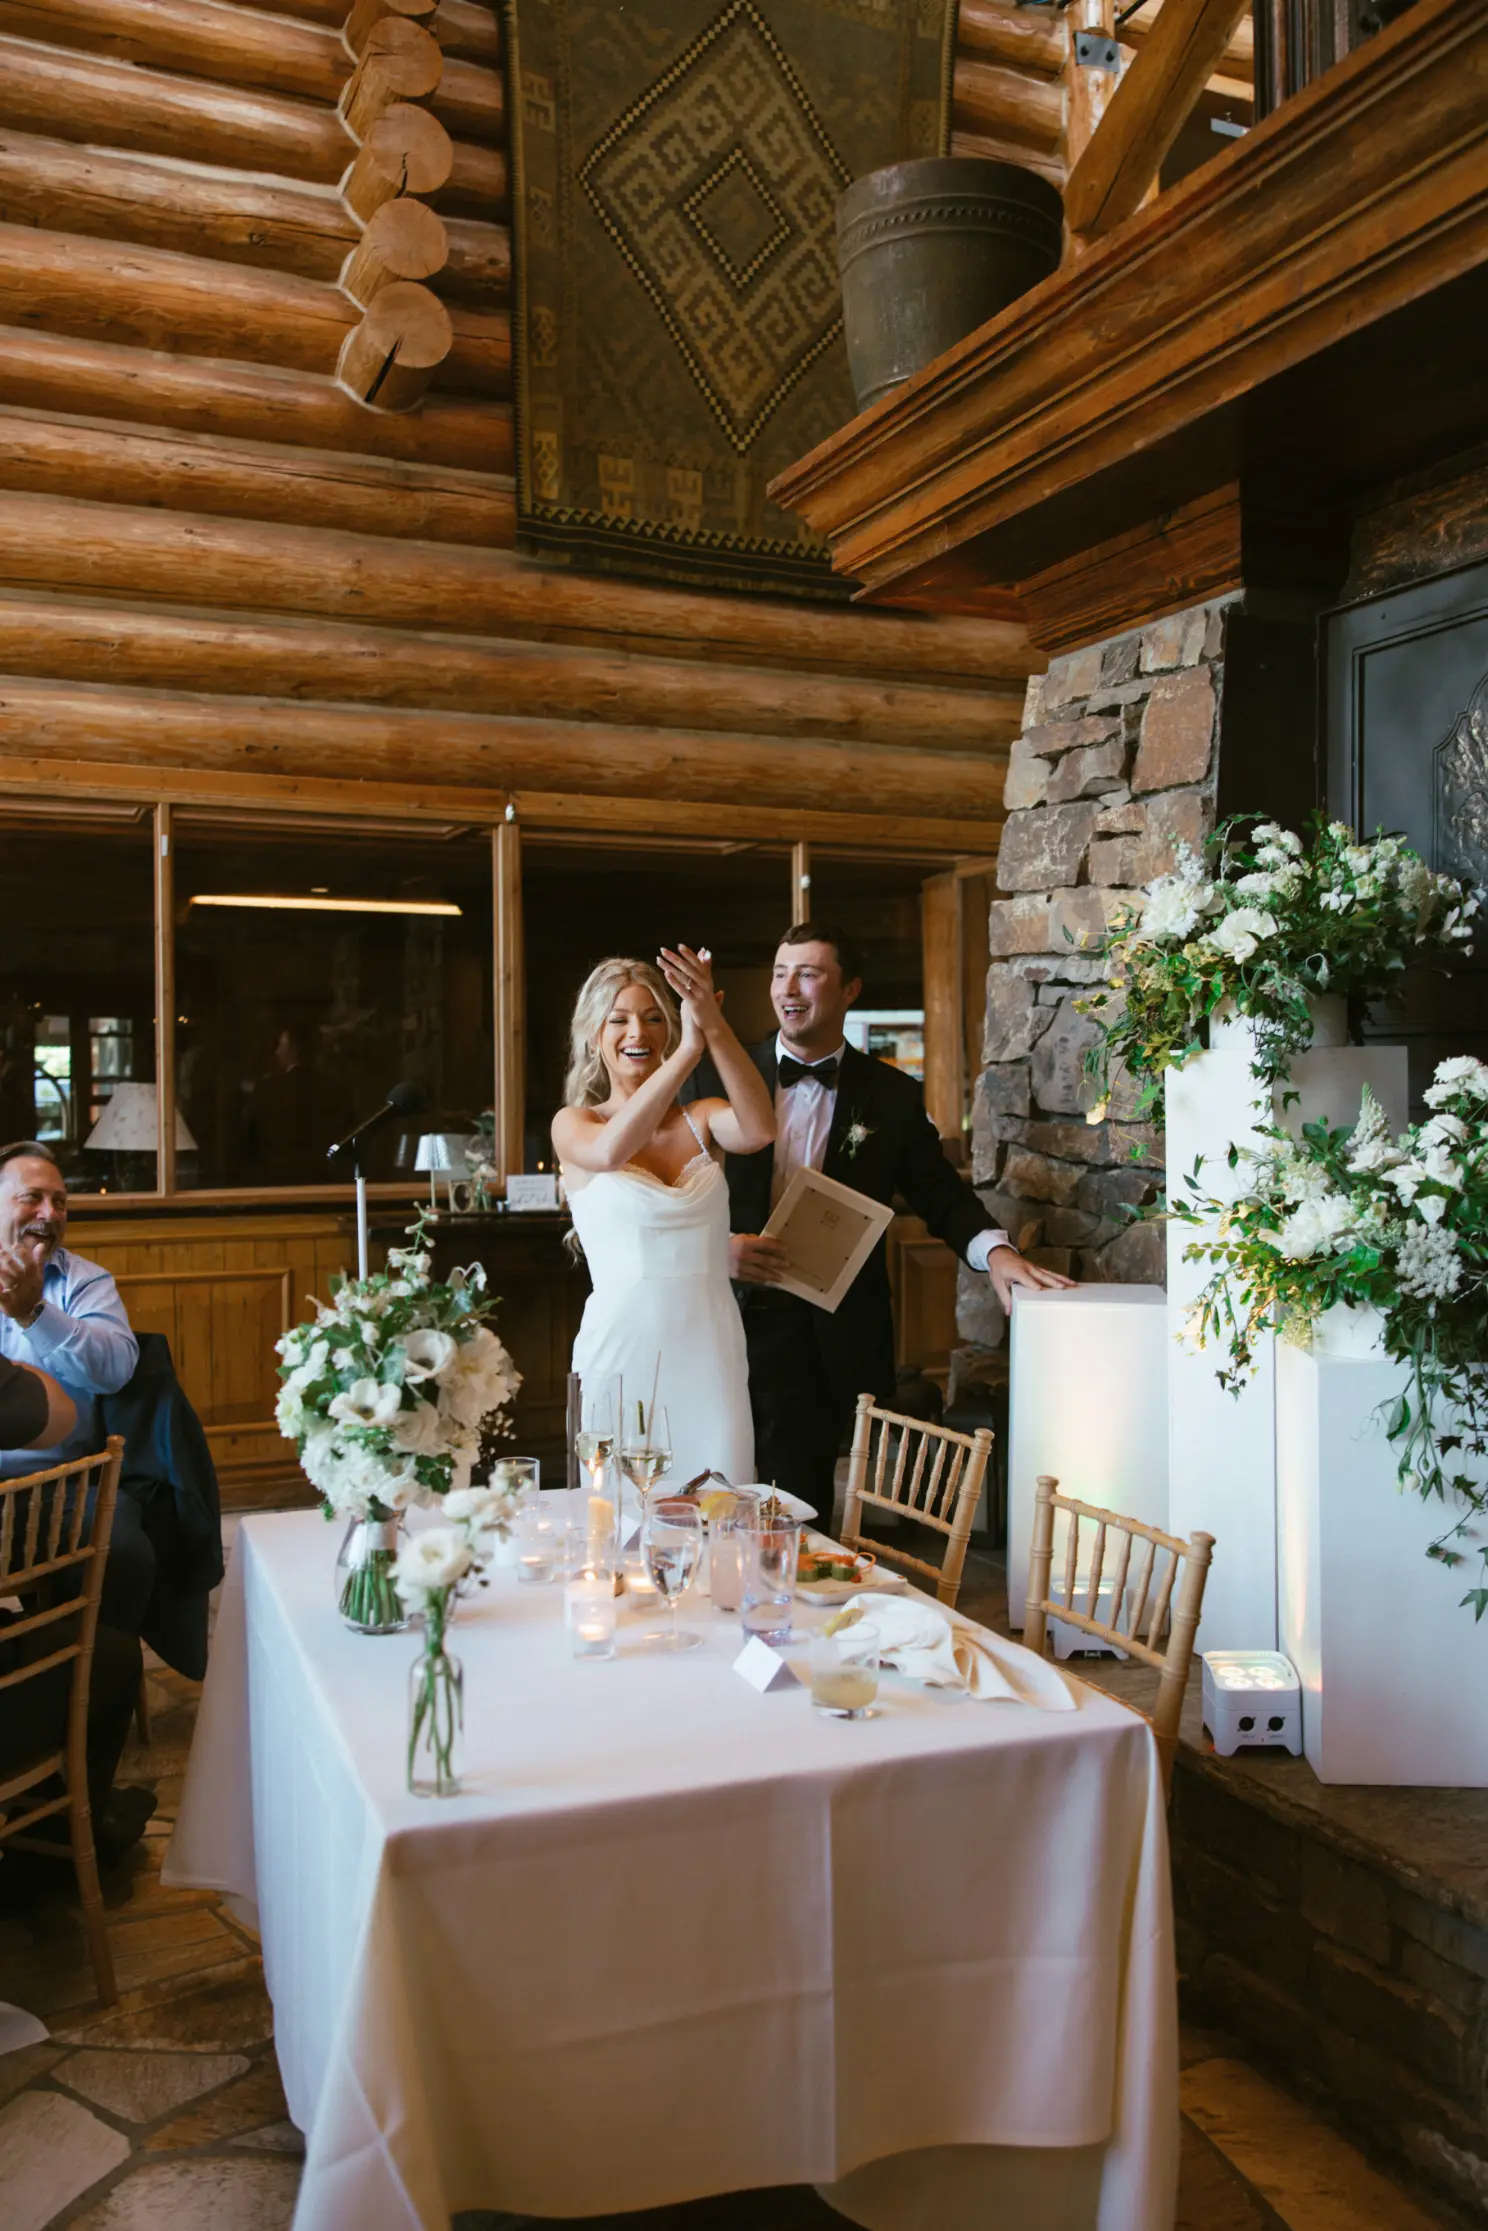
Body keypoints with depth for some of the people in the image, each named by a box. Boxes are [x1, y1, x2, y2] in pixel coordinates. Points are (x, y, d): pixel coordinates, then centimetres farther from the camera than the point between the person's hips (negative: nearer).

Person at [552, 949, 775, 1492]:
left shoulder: (703, 1119, 6)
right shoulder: (573, 1124, 1)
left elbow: (759, 1131, -17)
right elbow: (610, 1151, -23)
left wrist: (714, 1027, -28)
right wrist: (689, 1051, -27)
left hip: (711, 1348, 2)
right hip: (623, 1345, -2)